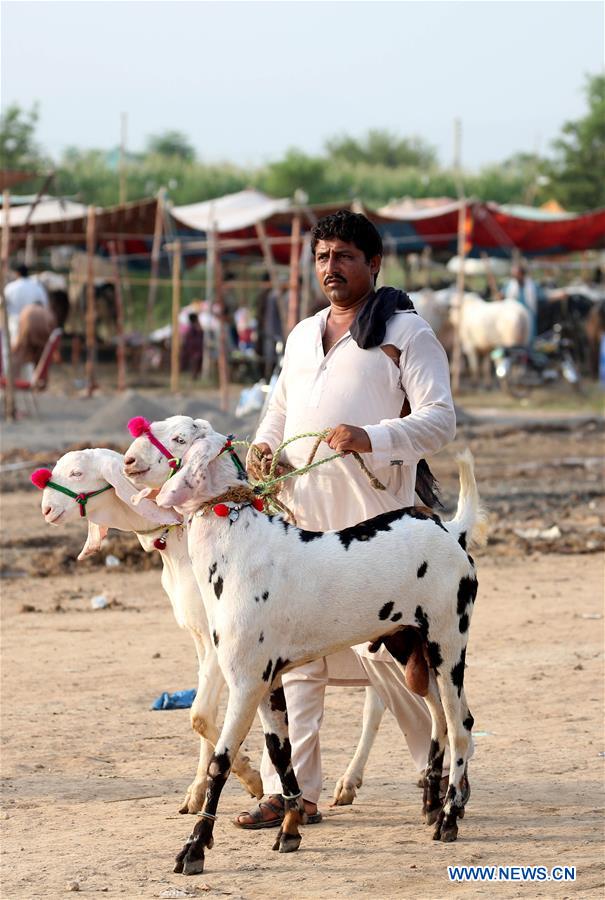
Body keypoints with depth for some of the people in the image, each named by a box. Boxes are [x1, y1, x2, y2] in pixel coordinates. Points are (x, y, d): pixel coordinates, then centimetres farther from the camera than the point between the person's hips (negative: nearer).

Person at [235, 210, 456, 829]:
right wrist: (263, 445, 8)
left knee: (388, 650, -5)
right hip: (300, 517, 6)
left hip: (376, 520, -6)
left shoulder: (405, 332, 0)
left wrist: (371, 438, -23)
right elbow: (280, 409, 31)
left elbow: (439, 418, -8)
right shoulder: (301, 336, 21)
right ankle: (291, 793, 4)